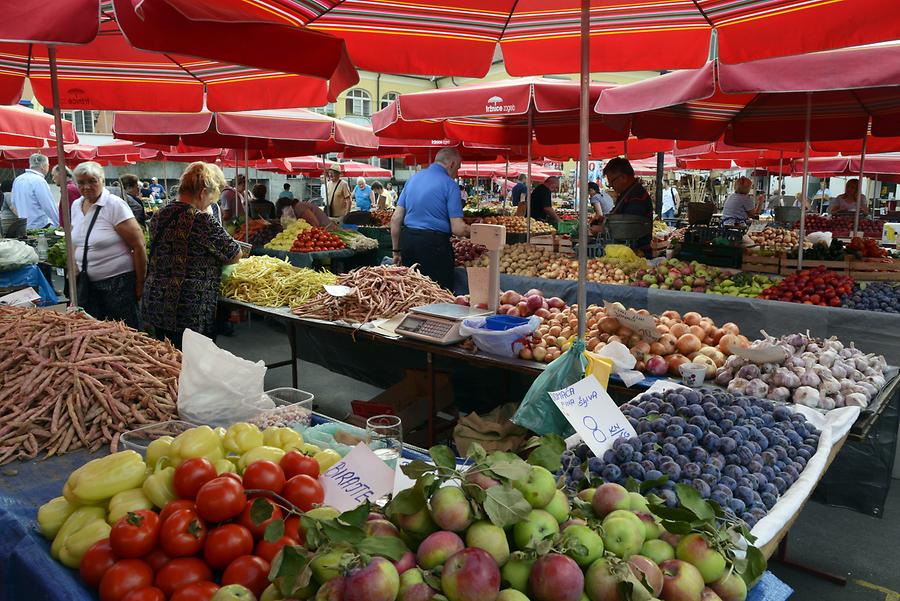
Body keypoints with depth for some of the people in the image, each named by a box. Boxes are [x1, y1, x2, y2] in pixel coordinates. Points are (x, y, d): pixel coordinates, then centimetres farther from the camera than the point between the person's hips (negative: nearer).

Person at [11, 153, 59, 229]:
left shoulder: (17, 180, 12)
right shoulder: (39, 181, -13)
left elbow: (14, 205, 20)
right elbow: (50, 207, -15)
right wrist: (59, 225, -10)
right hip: (40, 226, -8)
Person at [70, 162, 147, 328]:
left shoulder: (115, 205, -13)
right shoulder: (76, 205, 9)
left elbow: (138, 246, -15)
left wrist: (140, 284, -14)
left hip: (118, 283, -7)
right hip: (87, 283, 7)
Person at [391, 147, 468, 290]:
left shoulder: (413, 178, 11)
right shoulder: (450, 184, -6)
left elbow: (395, 219, 8)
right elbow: (458, 229, -13)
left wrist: (396, 251, 15)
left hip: (407, 240, 6)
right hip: (434, 244, -6)